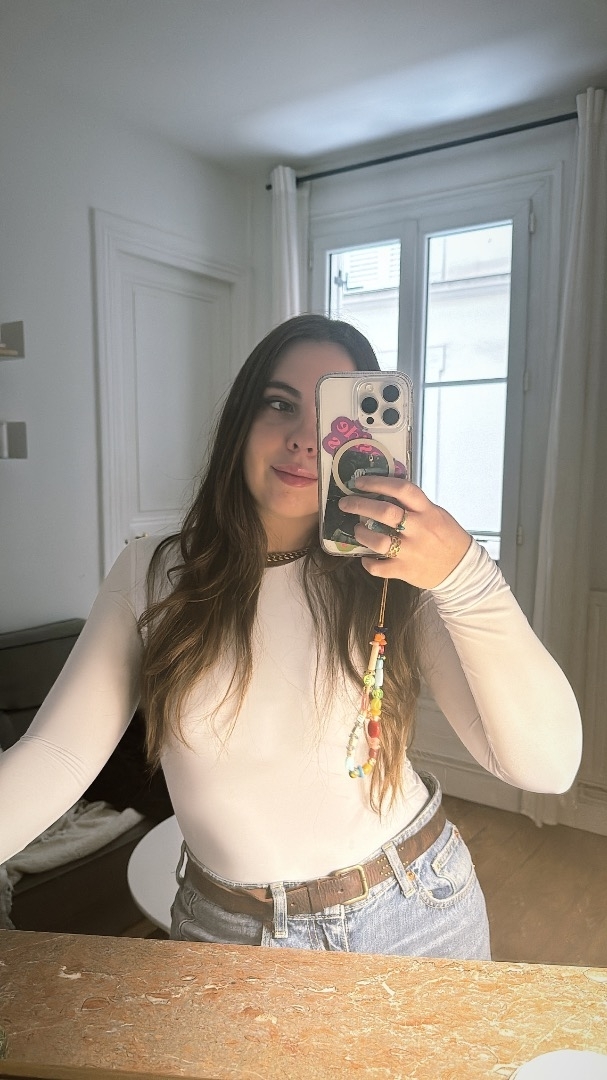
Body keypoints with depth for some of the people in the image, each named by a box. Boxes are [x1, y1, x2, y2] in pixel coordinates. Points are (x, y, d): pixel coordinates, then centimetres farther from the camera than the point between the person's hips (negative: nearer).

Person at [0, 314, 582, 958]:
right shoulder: (149, 575, -10)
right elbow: (56, 754, -12)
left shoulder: (395, 576, -14)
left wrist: (467, 577, -33)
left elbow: (548, 767, -20)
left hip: (414, 913, 1)